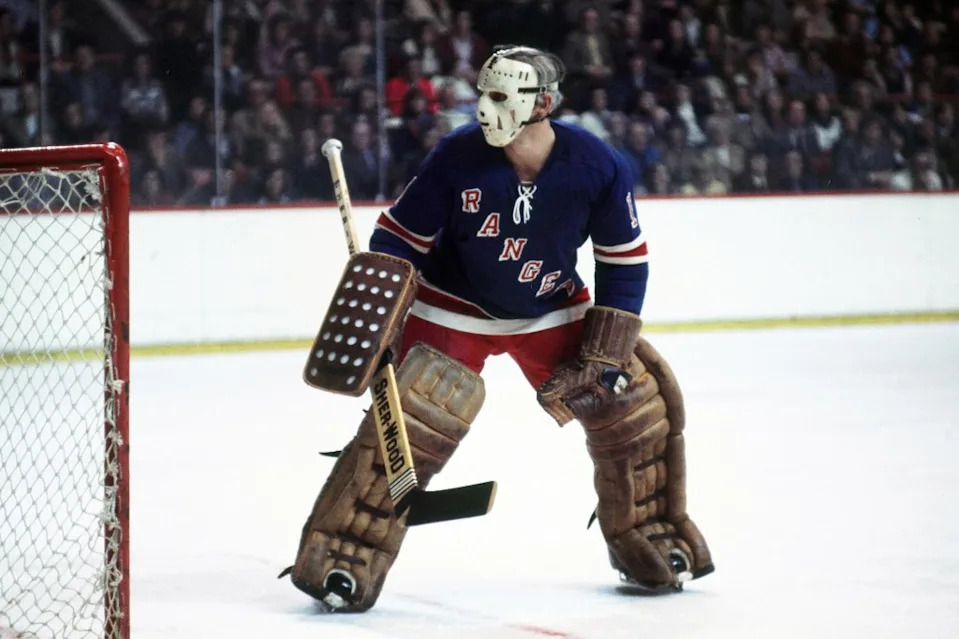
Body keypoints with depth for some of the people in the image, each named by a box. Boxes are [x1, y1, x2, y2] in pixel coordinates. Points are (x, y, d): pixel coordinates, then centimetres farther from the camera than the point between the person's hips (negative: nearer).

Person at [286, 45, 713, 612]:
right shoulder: (458, 157, -24)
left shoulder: (599, 167, -20)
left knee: (633, 399, -2)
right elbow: (402, 236, -12)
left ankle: (649, 543, 18)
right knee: (410, 424, -19)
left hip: (552, 309, 3)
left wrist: (607, 349, -12)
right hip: (455, 309, -3)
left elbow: (625, 261, -8)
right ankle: (344, 560, -12)